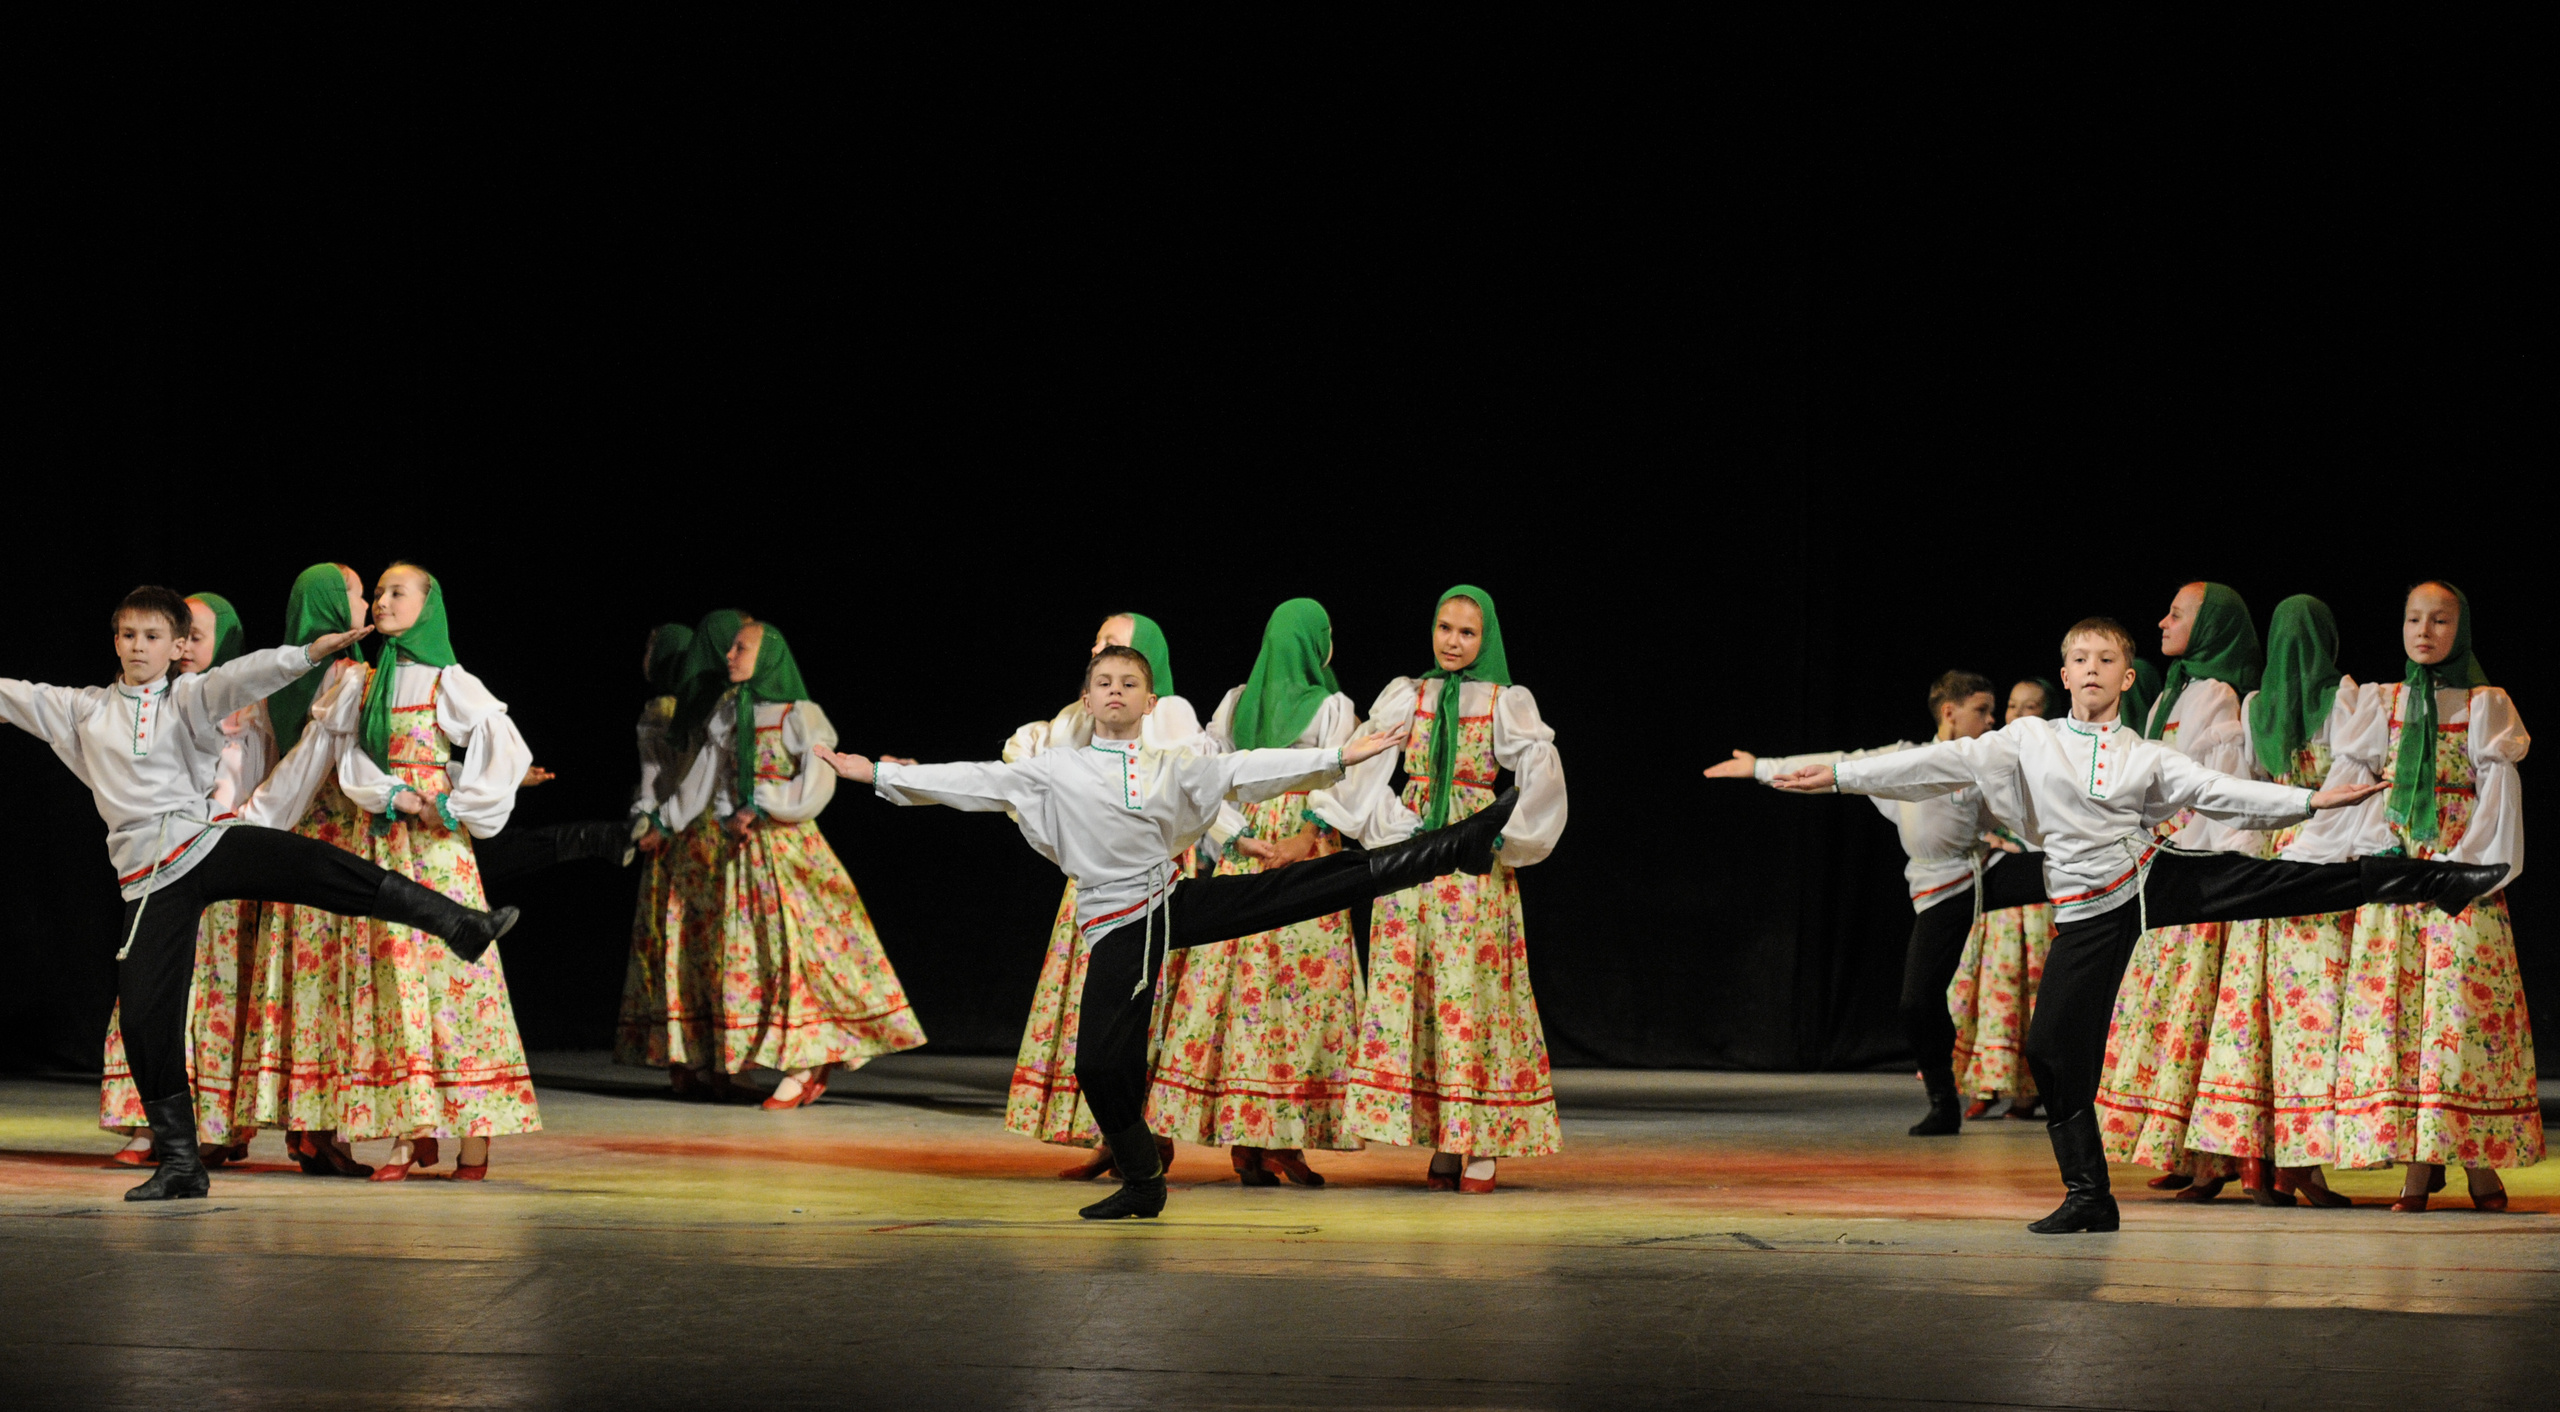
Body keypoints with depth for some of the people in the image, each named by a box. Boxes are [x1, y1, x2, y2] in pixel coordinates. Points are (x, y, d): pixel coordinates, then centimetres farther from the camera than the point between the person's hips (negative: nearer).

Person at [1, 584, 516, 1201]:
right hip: (152, 882, 2)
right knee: (143, 1015, -1)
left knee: (319, 869, -24)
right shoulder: (81, 709, 13)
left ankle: (463, 925, -21)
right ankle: (180, 1162, 9)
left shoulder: (188, 698, 4)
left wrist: (310, 653, -28)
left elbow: (241, 678, -11)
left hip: (209, 843, -2)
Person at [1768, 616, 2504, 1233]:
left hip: (2156, 878, 0)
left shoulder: (2146, 757, 6)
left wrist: (2311, 799, -11)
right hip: (2090, 913, 0)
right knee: (2056, 1048, -5)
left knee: (2284, 882, -9)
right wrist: (1838, 775, -9)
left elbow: (2222, 793, 1)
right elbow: (1941, 763, -2)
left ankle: (2441, 884, 2)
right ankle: (2088, 1196, 7)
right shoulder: (2029, 741, 3)